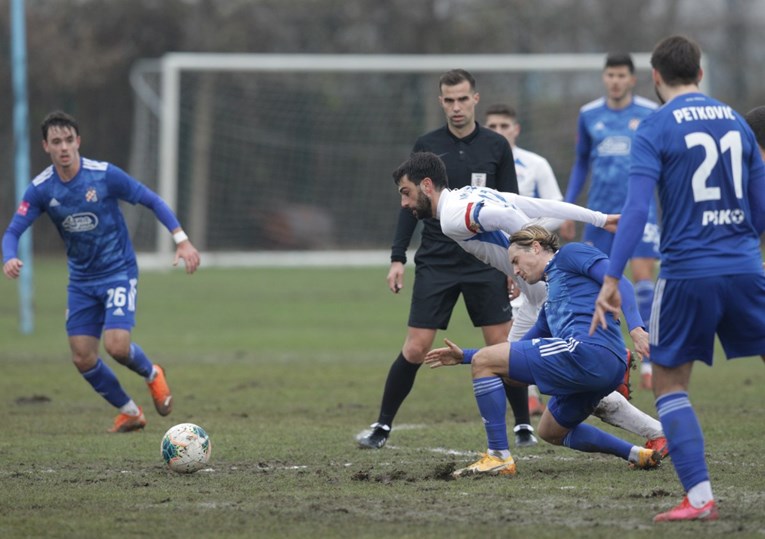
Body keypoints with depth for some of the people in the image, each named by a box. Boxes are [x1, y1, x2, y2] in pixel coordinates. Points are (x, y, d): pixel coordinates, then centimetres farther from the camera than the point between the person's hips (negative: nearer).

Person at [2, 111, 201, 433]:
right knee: (82, 358, -2)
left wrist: (182, 240, -15)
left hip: (119, 271, -4)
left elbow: (153, 201, -7)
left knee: (117, 345, -21)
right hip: (81, 280, 4)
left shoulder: (105, 175, -16)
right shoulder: (40, 189, -8)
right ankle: (129, 413, 20)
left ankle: (152, 374, 15)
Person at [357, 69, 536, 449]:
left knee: (502, 346, -3)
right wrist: (397, 258, 2)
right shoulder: (426, 146, 3)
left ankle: (523, 426, 11)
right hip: (435, 263, 0)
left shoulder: (496, 147, 3)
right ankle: (382, 427, 7)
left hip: (485, 263, 0)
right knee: (415, 348, -4)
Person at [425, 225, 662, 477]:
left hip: (589, 350, -10)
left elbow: (618, 282, -6)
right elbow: (520, 350, 37)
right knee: (551, 432, 32)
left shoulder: (570, 254, 8)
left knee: (483, 362, -4)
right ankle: (636, 453, 20)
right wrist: (464, 356, 32)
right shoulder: (550, 303, 33)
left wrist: (635, 327, -22)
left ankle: (499, 457, -7)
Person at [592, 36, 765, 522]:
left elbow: (637, 207, -14)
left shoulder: (656, 129, -4)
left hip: (686, 274, -4)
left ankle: (700, 497, -2)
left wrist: (612, 278, -13)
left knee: (669, 383, 9)